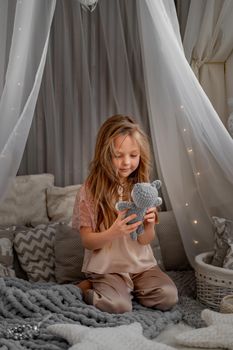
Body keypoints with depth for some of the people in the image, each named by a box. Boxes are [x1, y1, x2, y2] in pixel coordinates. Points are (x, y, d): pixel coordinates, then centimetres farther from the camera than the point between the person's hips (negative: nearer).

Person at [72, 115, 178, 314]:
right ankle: (86, 287, 3)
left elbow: (145, 240, 1)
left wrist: (149, 225, -22)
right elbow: (87, 241, -9)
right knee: (118, 305, -28)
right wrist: (114, 232, -28)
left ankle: (129, 289, 8)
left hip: (142, 264, 4)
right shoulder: (90, 191, -9)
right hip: (106, 267, -3)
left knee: (169, 297, -18)